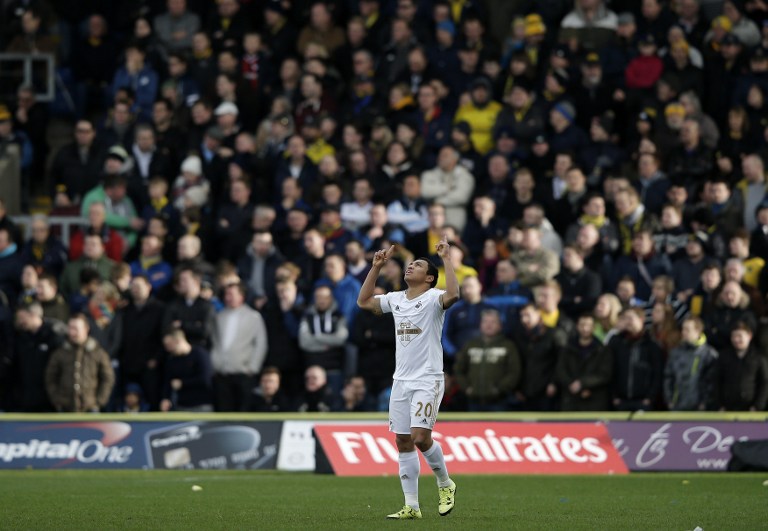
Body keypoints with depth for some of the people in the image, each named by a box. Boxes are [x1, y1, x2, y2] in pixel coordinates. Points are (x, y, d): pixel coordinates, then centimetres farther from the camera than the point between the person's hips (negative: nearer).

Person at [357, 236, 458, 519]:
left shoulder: (432, 298, -8)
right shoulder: (396, 299, 12)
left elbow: (453, 294, -29)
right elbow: (363, 301, 20)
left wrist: (446, 259, -24)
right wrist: (376, 267, 15)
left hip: (428, 381, -7)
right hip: (401, 380, 7)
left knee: (420, 437, -17)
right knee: (403, 443, 3)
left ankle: (445, 484, 8)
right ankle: (411, 506, 6)